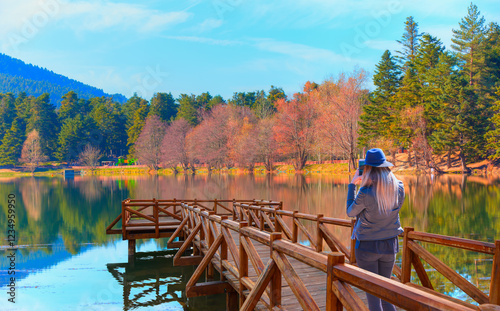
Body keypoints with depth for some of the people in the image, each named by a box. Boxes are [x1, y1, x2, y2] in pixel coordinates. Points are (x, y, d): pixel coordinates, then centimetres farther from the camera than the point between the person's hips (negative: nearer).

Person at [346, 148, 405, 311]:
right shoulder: (399, 188, -7)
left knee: (372, 292, 7)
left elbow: (350, 212, -4)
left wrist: (352, 184, -1)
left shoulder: (366, 193, -22)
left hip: (367, 246, -5)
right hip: (390, 244, 5)